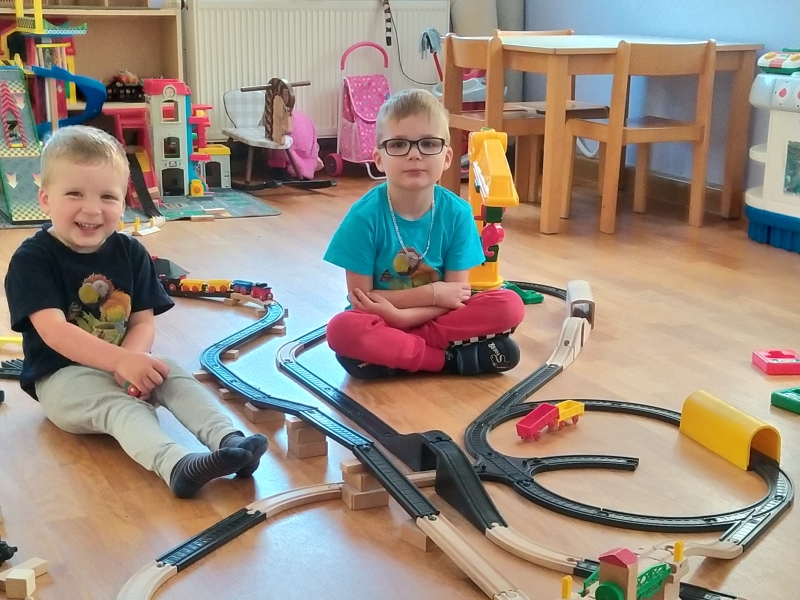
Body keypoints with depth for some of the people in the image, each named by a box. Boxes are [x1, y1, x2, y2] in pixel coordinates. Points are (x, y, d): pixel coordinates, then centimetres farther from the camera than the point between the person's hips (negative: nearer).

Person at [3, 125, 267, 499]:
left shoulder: (131, 253, 3)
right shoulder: (32, 259, -12)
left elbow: (144, 321, 0)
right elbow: (53, 331, -23)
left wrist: (131, 359, -25)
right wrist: (120, 360, -36)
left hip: (126, 361, 5)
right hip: (62, 374, -5)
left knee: (176, 379, -21)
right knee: (119, 405, -32)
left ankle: (229, 440, -39)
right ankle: (175, 465, -56)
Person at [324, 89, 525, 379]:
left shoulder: (457, 213, -10)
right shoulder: (364, 215, -16)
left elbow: (457, 293, -10)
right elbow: (361, 301, -14)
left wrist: (400, 314, -25)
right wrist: (433, 293, -16)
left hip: (437, 319, 2)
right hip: (380, 322, -2)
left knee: (509, 306, -20)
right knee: (342, 330, -34)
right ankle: (449, 358, -19)